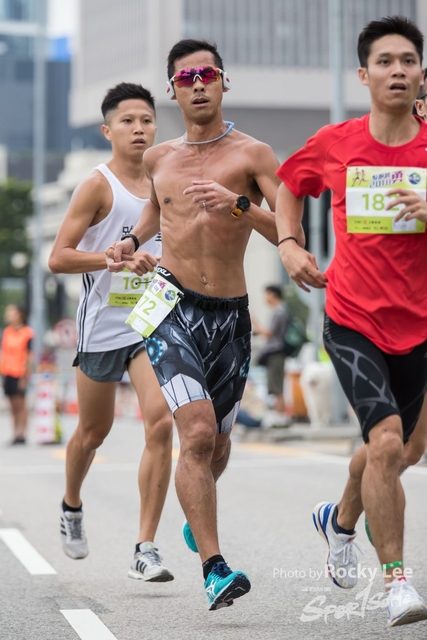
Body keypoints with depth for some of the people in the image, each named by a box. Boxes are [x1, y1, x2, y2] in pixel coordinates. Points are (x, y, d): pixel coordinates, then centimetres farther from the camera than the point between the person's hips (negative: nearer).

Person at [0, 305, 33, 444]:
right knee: (13, 405, 7)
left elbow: (29, 356, -7)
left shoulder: (27, 333, -6)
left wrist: (25, 376, -10)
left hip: (20, 373, -5)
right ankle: (15, 434, 10)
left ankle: (22, 434, -4)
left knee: (20, 404, -5)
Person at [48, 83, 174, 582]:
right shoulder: (98, 186, -8)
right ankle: (71, 508, 45)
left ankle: (145, 549, -13)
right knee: (94, 430, 14)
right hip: (103, 323, -3)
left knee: (160, 422, -16)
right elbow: (58, 258, -16)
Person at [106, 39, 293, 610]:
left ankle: (197, 515, 49)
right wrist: (132, 242, 15)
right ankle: (214, 568, -20)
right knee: (197, 433, -20)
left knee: (217, 442, 15)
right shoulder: (159, 158, 9)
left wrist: (239, 205, -24)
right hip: (170, 305, 0)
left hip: (230, 315, 0)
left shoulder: (251, 154, -2)